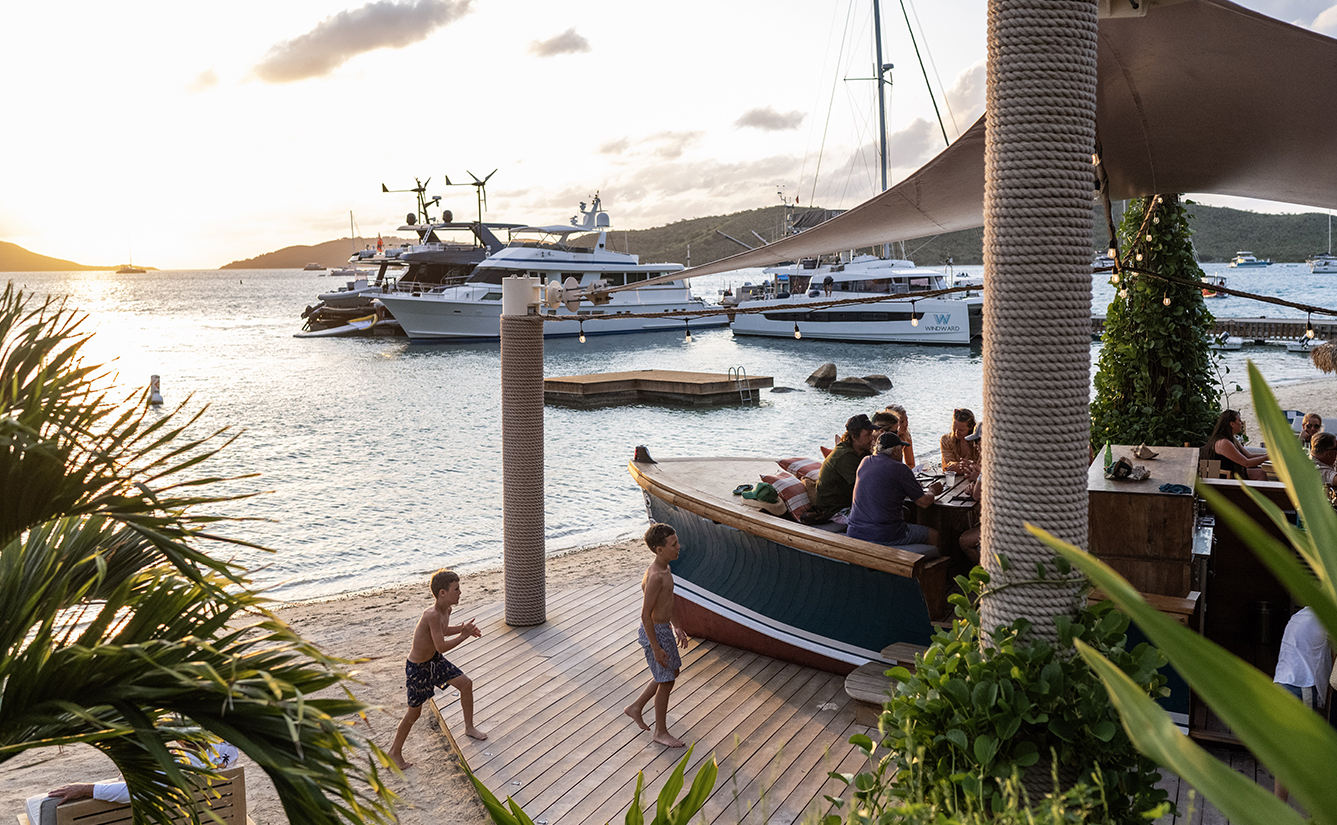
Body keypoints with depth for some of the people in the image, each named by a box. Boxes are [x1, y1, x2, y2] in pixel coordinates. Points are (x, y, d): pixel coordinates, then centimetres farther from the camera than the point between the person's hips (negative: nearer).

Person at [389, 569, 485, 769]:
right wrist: (464, 635, -24)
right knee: (414, 712, 6)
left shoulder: (446, 609, -5)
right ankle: (395, 753, 24)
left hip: (434, 661, 8)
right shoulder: (432, 615, -34)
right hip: (417, 668, -8)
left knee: (466, 683, 11)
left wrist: (463, 628, 1)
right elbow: (442, 646, -34)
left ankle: (469, 727, 32)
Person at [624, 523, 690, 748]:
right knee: (666, 682, 3)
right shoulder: (655, 576, -28)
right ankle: (660, 732, 21)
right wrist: (656, 648, -21)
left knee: (672, 672, 23)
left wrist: (676, 627, 22)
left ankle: (636, 707, 37)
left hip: (664, 629, 10)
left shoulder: (664, 568, 2)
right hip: (655, 633, -10)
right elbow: (645, 614, -25)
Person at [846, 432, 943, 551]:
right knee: (933, 535, 14)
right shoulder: (900, 469, -11)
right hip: (884, 536, -7)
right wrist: (932, 491, 19)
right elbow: (923, 502, -3)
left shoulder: (864, 462, 9)